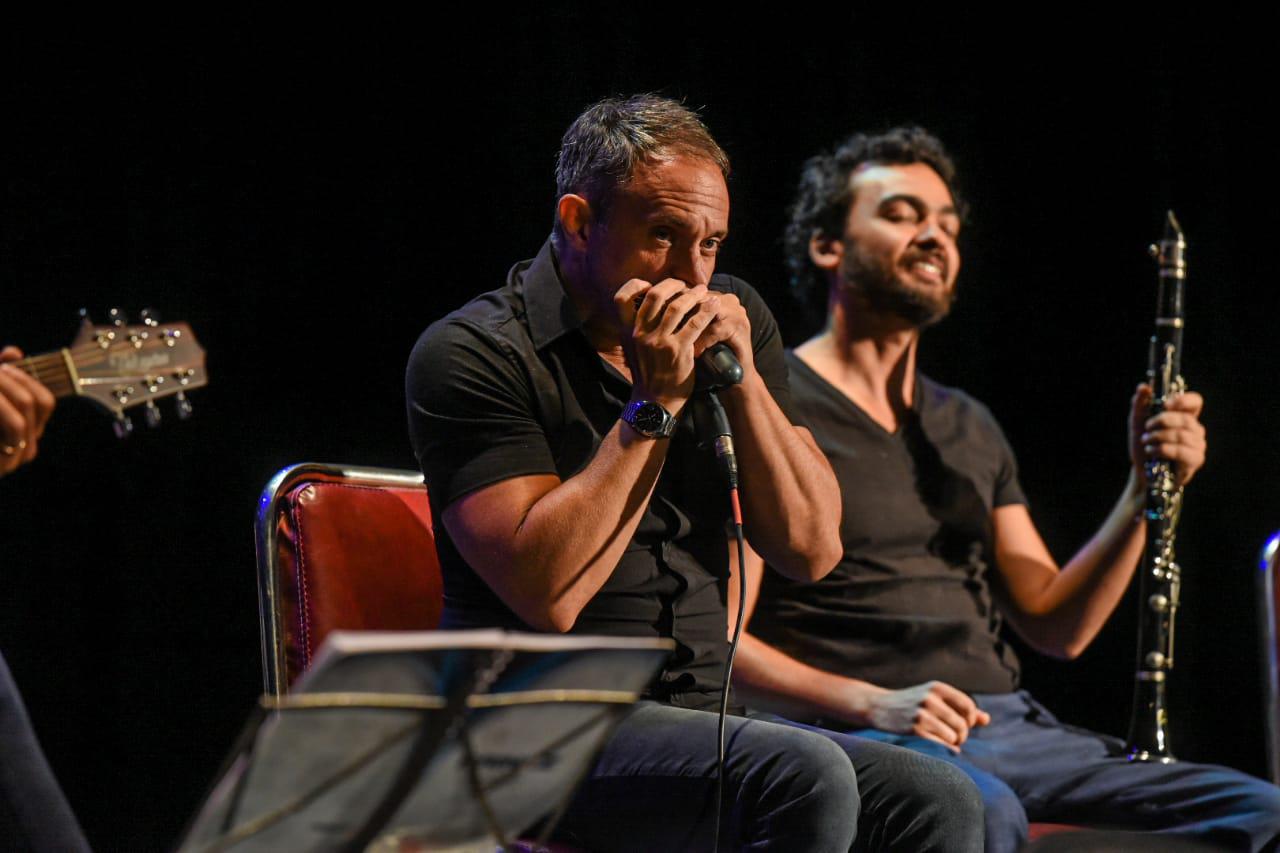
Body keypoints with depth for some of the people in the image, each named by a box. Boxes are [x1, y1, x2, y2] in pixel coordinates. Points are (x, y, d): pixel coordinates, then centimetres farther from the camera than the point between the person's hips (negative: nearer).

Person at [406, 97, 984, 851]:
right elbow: (548, 593, -17)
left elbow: (812, 549, 8)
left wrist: (742, 375, -4)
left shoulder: (732, 321, 13)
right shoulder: (472, 355, -5)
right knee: (807, 777, -31)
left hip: (702, 718, 6)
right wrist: (655, 404, -15)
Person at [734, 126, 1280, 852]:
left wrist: (1145, 493, 5)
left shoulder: (970, 429, 24)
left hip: (1010, 726, 7)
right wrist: (869, 703, -22)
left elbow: (1057, 627, 19)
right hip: (862, 737, -7)